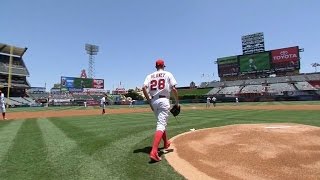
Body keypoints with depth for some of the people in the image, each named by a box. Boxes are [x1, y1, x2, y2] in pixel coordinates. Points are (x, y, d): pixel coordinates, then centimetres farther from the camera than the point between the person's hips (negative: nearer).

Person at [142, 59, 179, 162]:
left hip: (153, 101, 5)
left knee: (161, 122, 22)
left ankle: (166, 143, 39)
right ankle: (154, 152, -23)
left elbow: (144, 88, -3)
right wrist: (177, 102, 5)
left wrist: (149, 101, 3)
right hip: (164, 100, -4)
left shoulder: (150, 76, 13)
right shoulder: (168, 74, 5)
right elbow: (173, 89, -5)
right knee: (161, 125, -10)